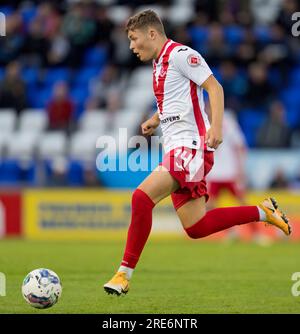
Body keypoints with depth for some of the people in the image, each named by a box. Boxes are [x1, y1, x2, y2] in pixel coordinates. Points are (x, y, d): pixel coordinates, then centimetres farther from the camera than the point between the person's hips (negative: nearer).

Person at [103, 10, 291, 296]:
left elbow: (214, 87, -14)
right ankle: (263, 212, 20)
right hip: (175, 148, 10)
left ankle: (124, 274, -17)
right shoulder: (159, 63, 20)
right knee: (196, 228, 7)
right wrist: (154, 121, 15)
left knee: (142, 197, -22)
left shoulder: (180, 54, -8)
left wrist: (216, 127, -26)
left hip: (190, 145, -10)